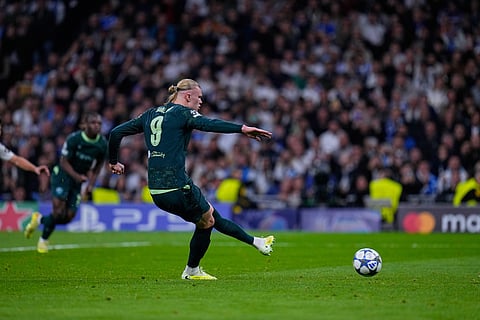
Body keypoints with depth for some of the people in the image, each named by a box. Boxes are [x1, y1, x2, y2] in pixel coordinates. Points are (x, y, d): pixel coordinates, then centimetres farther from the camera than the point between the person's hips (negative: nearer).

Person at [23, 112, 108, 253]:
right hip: (63, 174, -5)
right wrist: (76, 176, -31)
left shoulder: (103, 144, -7)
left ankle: (39, 219, 26)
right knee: (59, 210, -19)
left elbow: (98, 166, 8)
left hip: (79, 179, 5)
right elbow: (63, 161, -15)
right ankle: (43, 240, 3)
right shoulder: (73, 139, -20)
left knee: (68, 217, -2)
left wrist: (91, 184, -4)